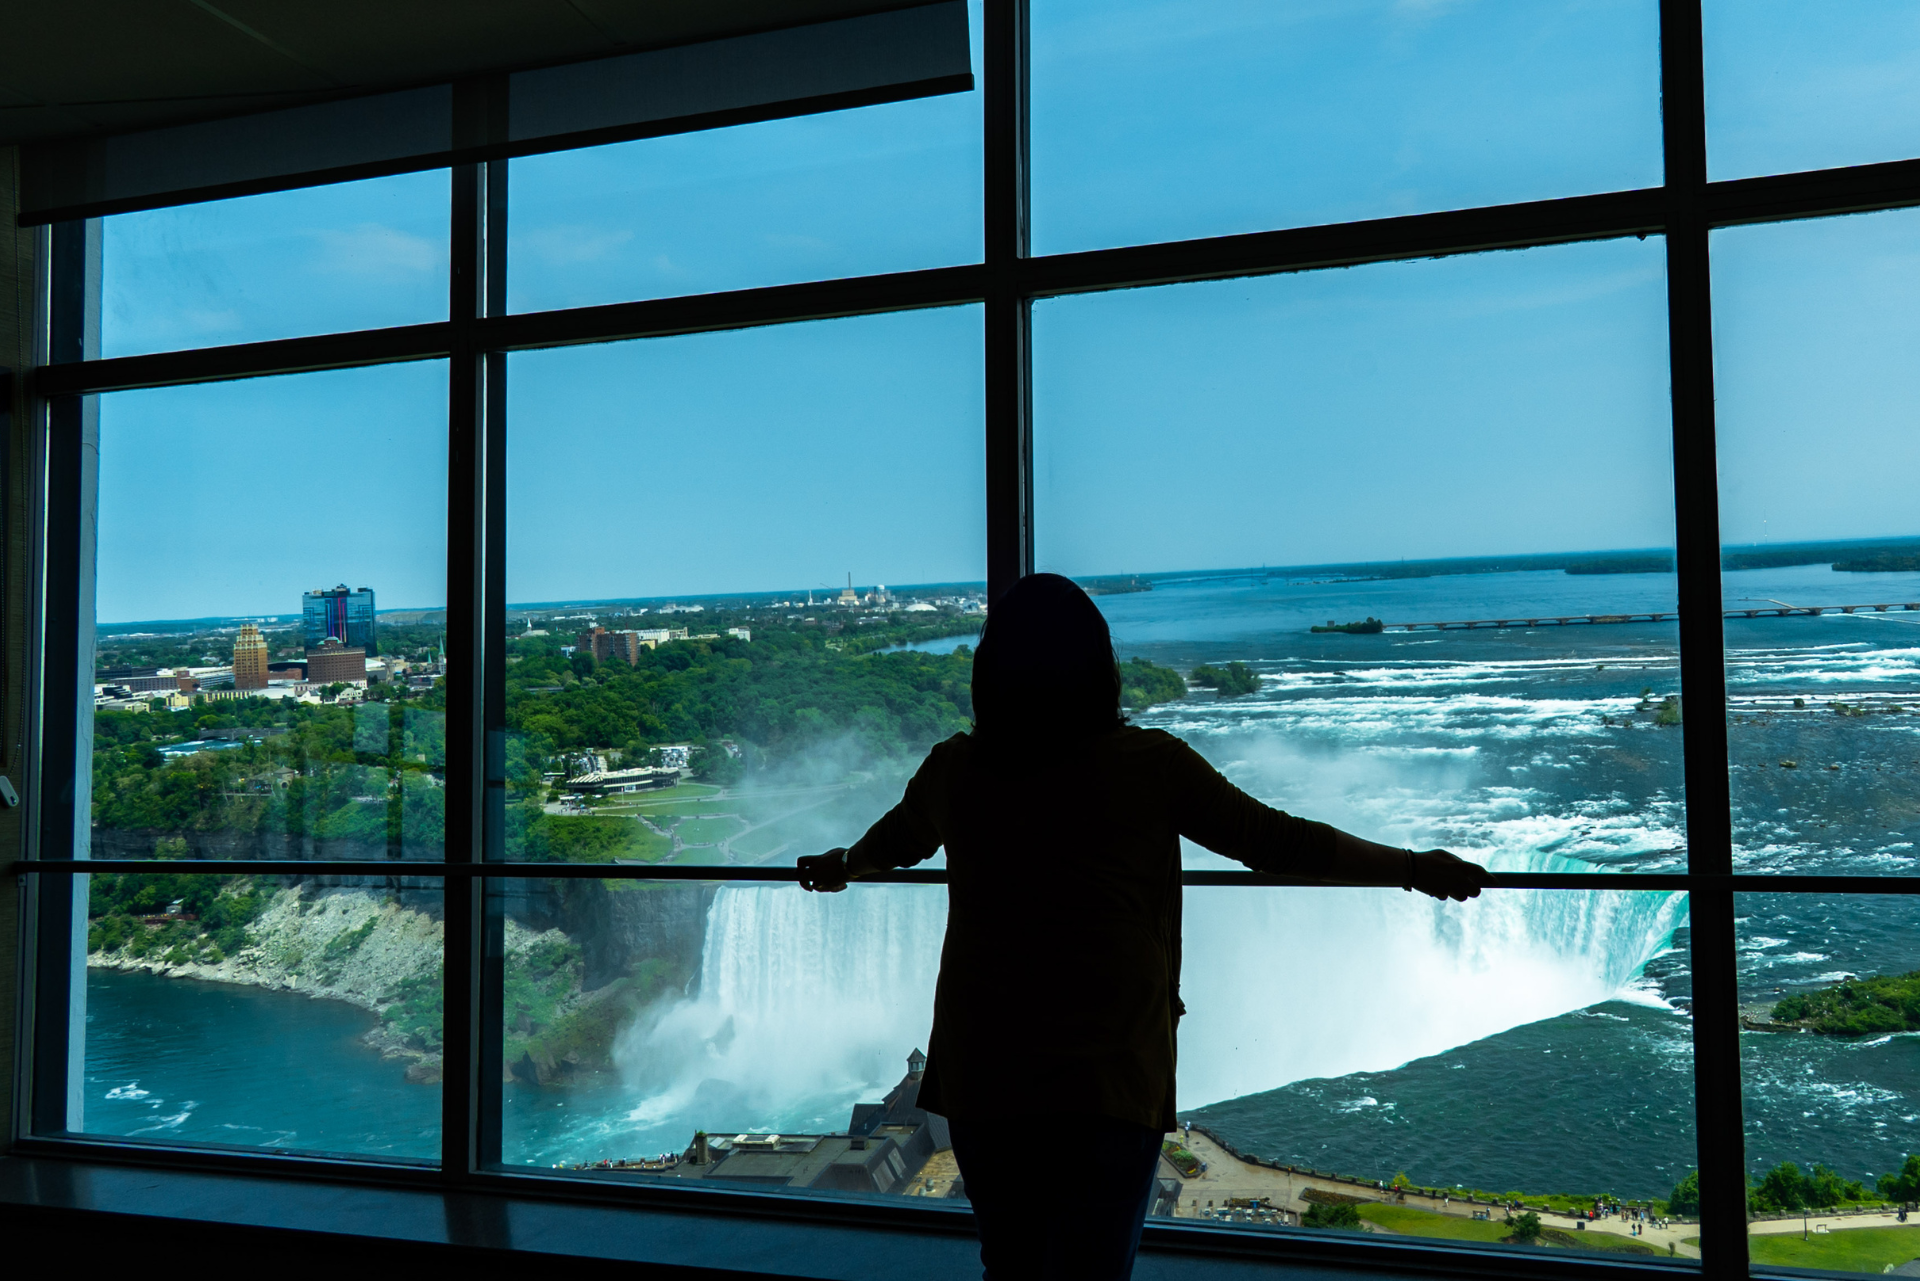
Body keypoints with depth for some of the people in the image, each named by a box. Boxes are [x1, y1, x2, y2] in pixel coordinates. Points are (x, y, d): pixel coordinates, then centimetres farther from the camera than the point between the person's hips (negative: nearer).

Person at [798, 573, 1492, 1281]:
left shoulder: (954, 768, 1)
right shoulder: (1151, 765, -8)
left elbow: (893, 839, 22)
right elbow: (1280, 843, -2)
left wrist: (841, 866, 44)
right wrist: (1414, 867, 10)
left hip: (979, 1071, 3)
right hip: (1109, 1072, -3)